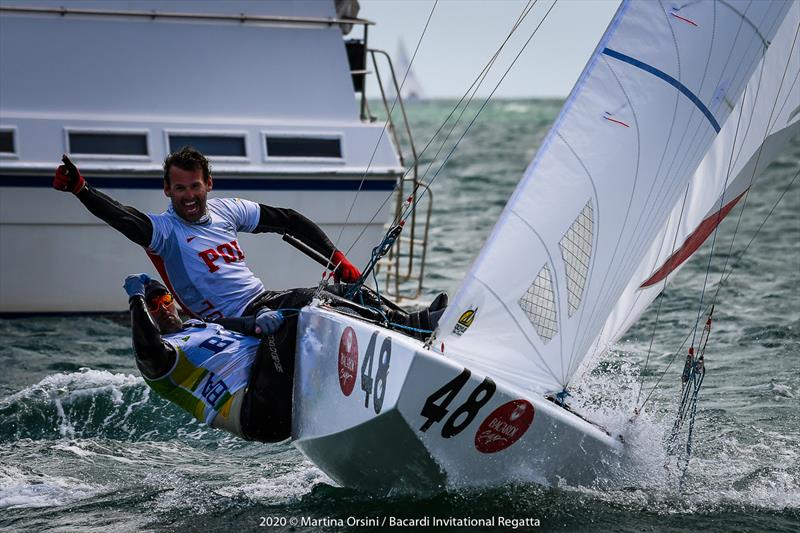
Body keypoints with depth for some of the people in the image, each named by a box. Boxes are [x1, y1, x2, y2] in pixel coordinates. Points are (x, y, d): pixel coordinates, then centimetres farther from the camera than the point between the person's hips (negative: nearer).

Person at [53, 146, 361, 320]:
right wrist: (81, 189, -46)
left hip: (266, 300, 7)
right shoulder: (165, 229, -10)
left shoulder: (226, 210, 8)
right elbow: (125, 219, -30)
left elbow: (288, 221, 16)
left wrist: (337, 258, 10)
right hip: (235, 323, -7)